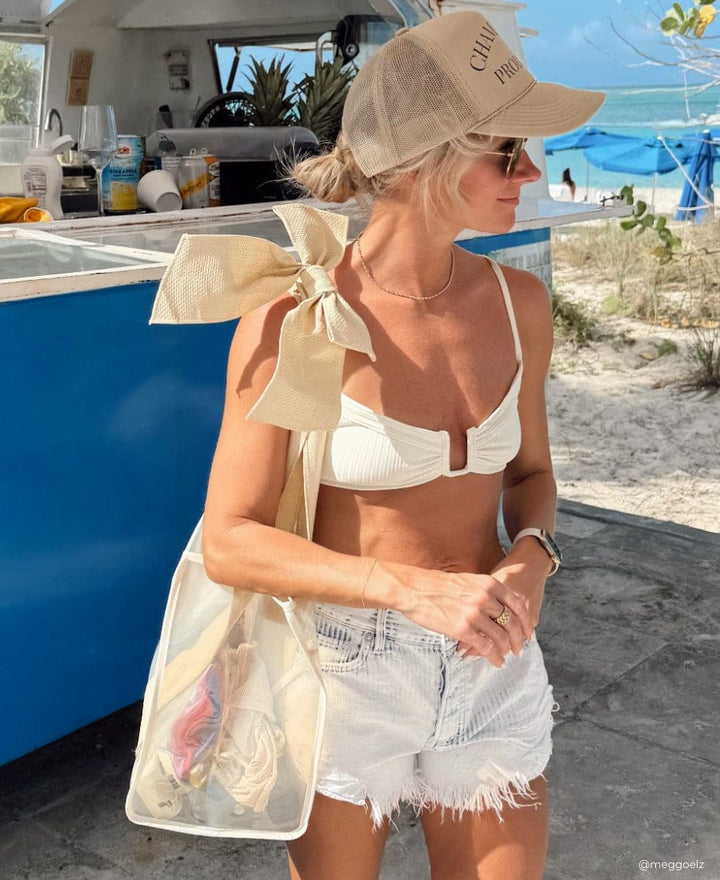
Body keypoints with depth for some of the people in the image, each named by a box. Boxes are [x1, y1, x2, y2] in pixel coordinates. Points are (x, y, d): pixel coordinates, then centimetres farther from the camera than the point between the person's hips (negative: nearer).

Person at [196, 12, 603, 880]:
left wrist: (532, 556, -13)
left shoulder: (517, 303, -4)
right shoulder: (293, 325, -18)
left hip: (493, 676, 4)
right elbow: (229, 543, -16)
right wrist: (413, 589, -28)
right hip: (347, 674, -3)